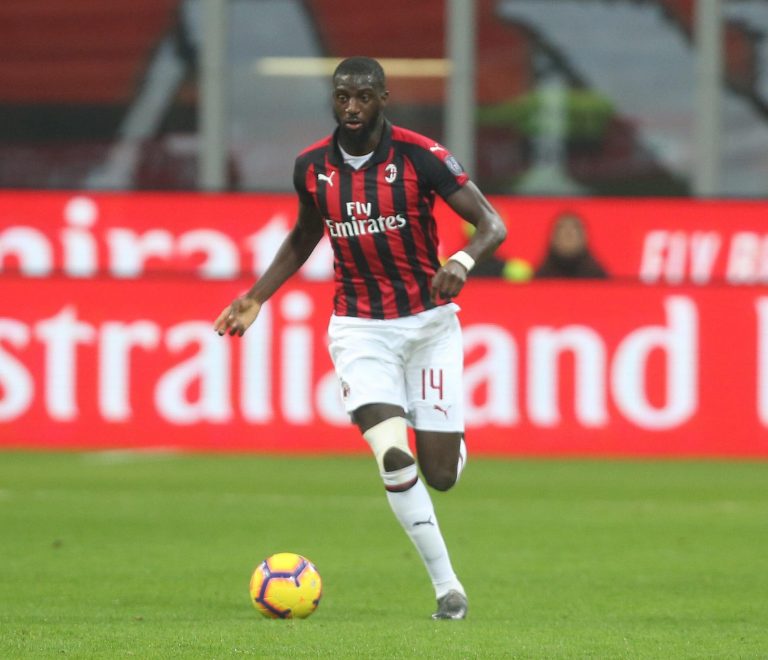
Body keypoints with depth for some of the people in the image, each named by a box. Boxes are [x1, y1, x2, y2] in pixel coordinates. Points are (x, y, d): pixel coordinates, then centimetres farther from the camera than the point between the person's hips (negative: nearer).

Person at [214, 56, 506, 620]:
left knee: (441, 475, 0)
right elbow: (304, 238, 19)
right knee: (394, 459, -20)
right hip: (359, 328, 1)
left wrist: (463, 261, -31)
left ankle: (449, 439, 39)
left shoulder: (421, 156, -12)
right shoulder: (312, 166, 0)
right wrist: (257, 297, 11)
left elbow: (492, 224, -11)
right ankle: (446, 584, -9)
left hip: (428, 322, -1)